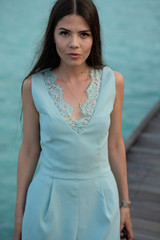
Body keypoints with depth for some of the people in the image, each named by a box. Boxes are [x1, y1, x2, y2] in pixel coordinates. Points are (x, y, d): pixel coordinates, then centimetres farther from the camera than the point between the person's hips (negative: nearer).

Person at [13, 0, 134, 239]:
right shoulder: (34, 85, -10)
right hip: (50, 197, -1)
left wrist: (125, 203, 8)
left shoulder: (113, 81, -7)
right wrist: (19, 212, 4)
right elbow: (29, 150, -2)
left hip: (99, 196, 1)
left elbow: (114, 145, 2)